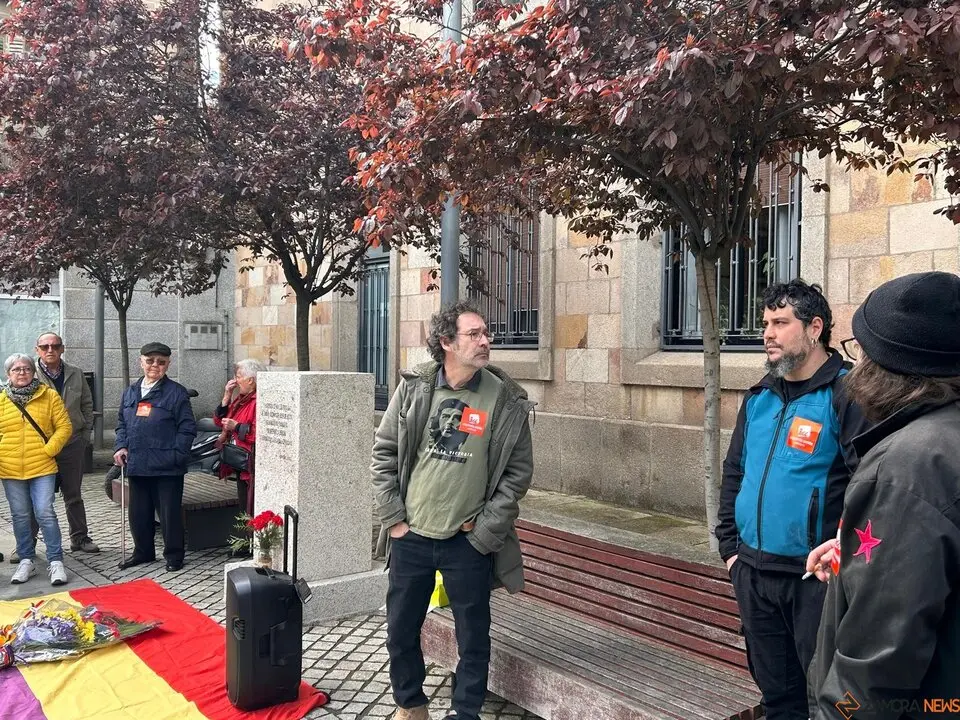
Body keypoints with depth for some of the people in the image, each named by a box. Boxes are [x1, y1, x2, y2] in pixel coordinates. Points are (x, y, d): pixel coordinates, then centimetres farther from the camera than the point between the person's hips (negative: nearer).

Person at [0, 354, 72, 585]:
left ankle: (55, 561, 2)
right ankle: (26, 561, 22)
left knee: (45, 513, -7)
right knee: (20, 516, 10)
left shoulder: (49, 396, 1)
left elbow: (64, 426, -1)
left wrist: (49, 449, -10)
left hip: (42, 467, -3)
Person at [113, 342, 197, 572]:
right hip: (137, 466, 5)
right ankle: (143, 552, 32)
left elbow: (187, 428, -7)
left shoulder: (177, 393, -4)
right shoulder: (130, 392, 13)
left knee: (169, 513, 3)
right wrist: (121, 446, 3)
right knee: (138, 512, 15)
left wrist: (176, 455, -15)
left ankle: (174, 556, 17)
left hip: (166, 467, -5)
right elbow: (122, 424, 19)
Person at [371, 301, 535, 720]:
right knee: (400, 633, 16)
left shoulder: (506, 401, -8)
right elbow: (384, 453, 2)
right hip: (410, 537, 2)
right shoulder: (414, 388, -4)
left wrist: (485, 531, -7)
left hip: (468, 543, -2)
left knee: (473, 637, 10)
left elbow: (518, 471, -4)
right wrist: (393, 518, -2)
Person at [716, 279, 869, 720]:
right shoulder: (759, 398, 9)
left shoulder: (846, 396, -12)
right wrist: (729, 547, 10)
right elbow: (733, 473, 14)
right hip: (753, 573, 6)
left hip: (814, 578, -6)